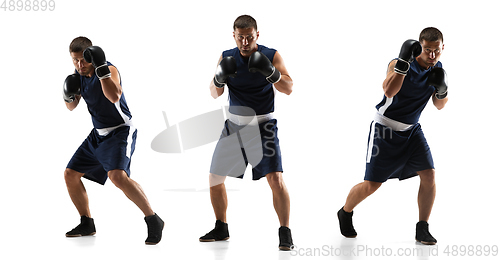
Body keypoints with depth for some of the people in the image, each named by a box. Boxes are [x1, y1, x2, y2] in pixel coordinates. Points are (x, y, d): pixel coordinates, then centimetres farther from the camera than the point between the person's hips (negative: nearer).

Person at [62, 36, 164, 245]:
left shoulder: (109, 69, -20)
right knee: (70, 175, 10)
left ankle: (153, 221, -22)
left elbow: (114, 96, -40)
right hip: (99, 134, 9)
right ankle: (87, 224, 26)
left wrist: (101, 69, -44)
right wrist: (68, 96, -8)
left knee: (117, 175, -30)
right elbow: (71, 107, 14)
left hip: (121, 131, -8)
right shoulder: (79, 74, 2)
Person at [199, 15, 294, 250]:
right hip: (234, 124, 4)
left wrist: (271, 72, -35)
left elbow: (288, 88, -17)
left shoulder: (271, 56, -8)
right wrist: (220, 77, -28)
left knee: (276, 179, -18)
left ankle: (285, 234, -7)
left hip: (263, 125, -4)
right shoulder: (227, 57, 0)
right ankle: (221, 229, 25)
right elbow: (215, 94, -6)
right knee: (215, 178, 8)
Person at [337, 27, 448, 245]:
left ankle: (422, 229, 3)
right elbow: (389, 91, -40)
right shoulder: (400, 64, -22)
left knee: (429, 175, -9)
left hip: (411, 129, 6)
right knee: (372, 183, -2)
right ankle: (345, 214, 25)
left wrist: (442, 88, -16)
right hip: (385, 129, -6)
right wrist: (403, 62, -49)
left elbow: (439, 105, 6)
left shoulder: (437, 68, -1)